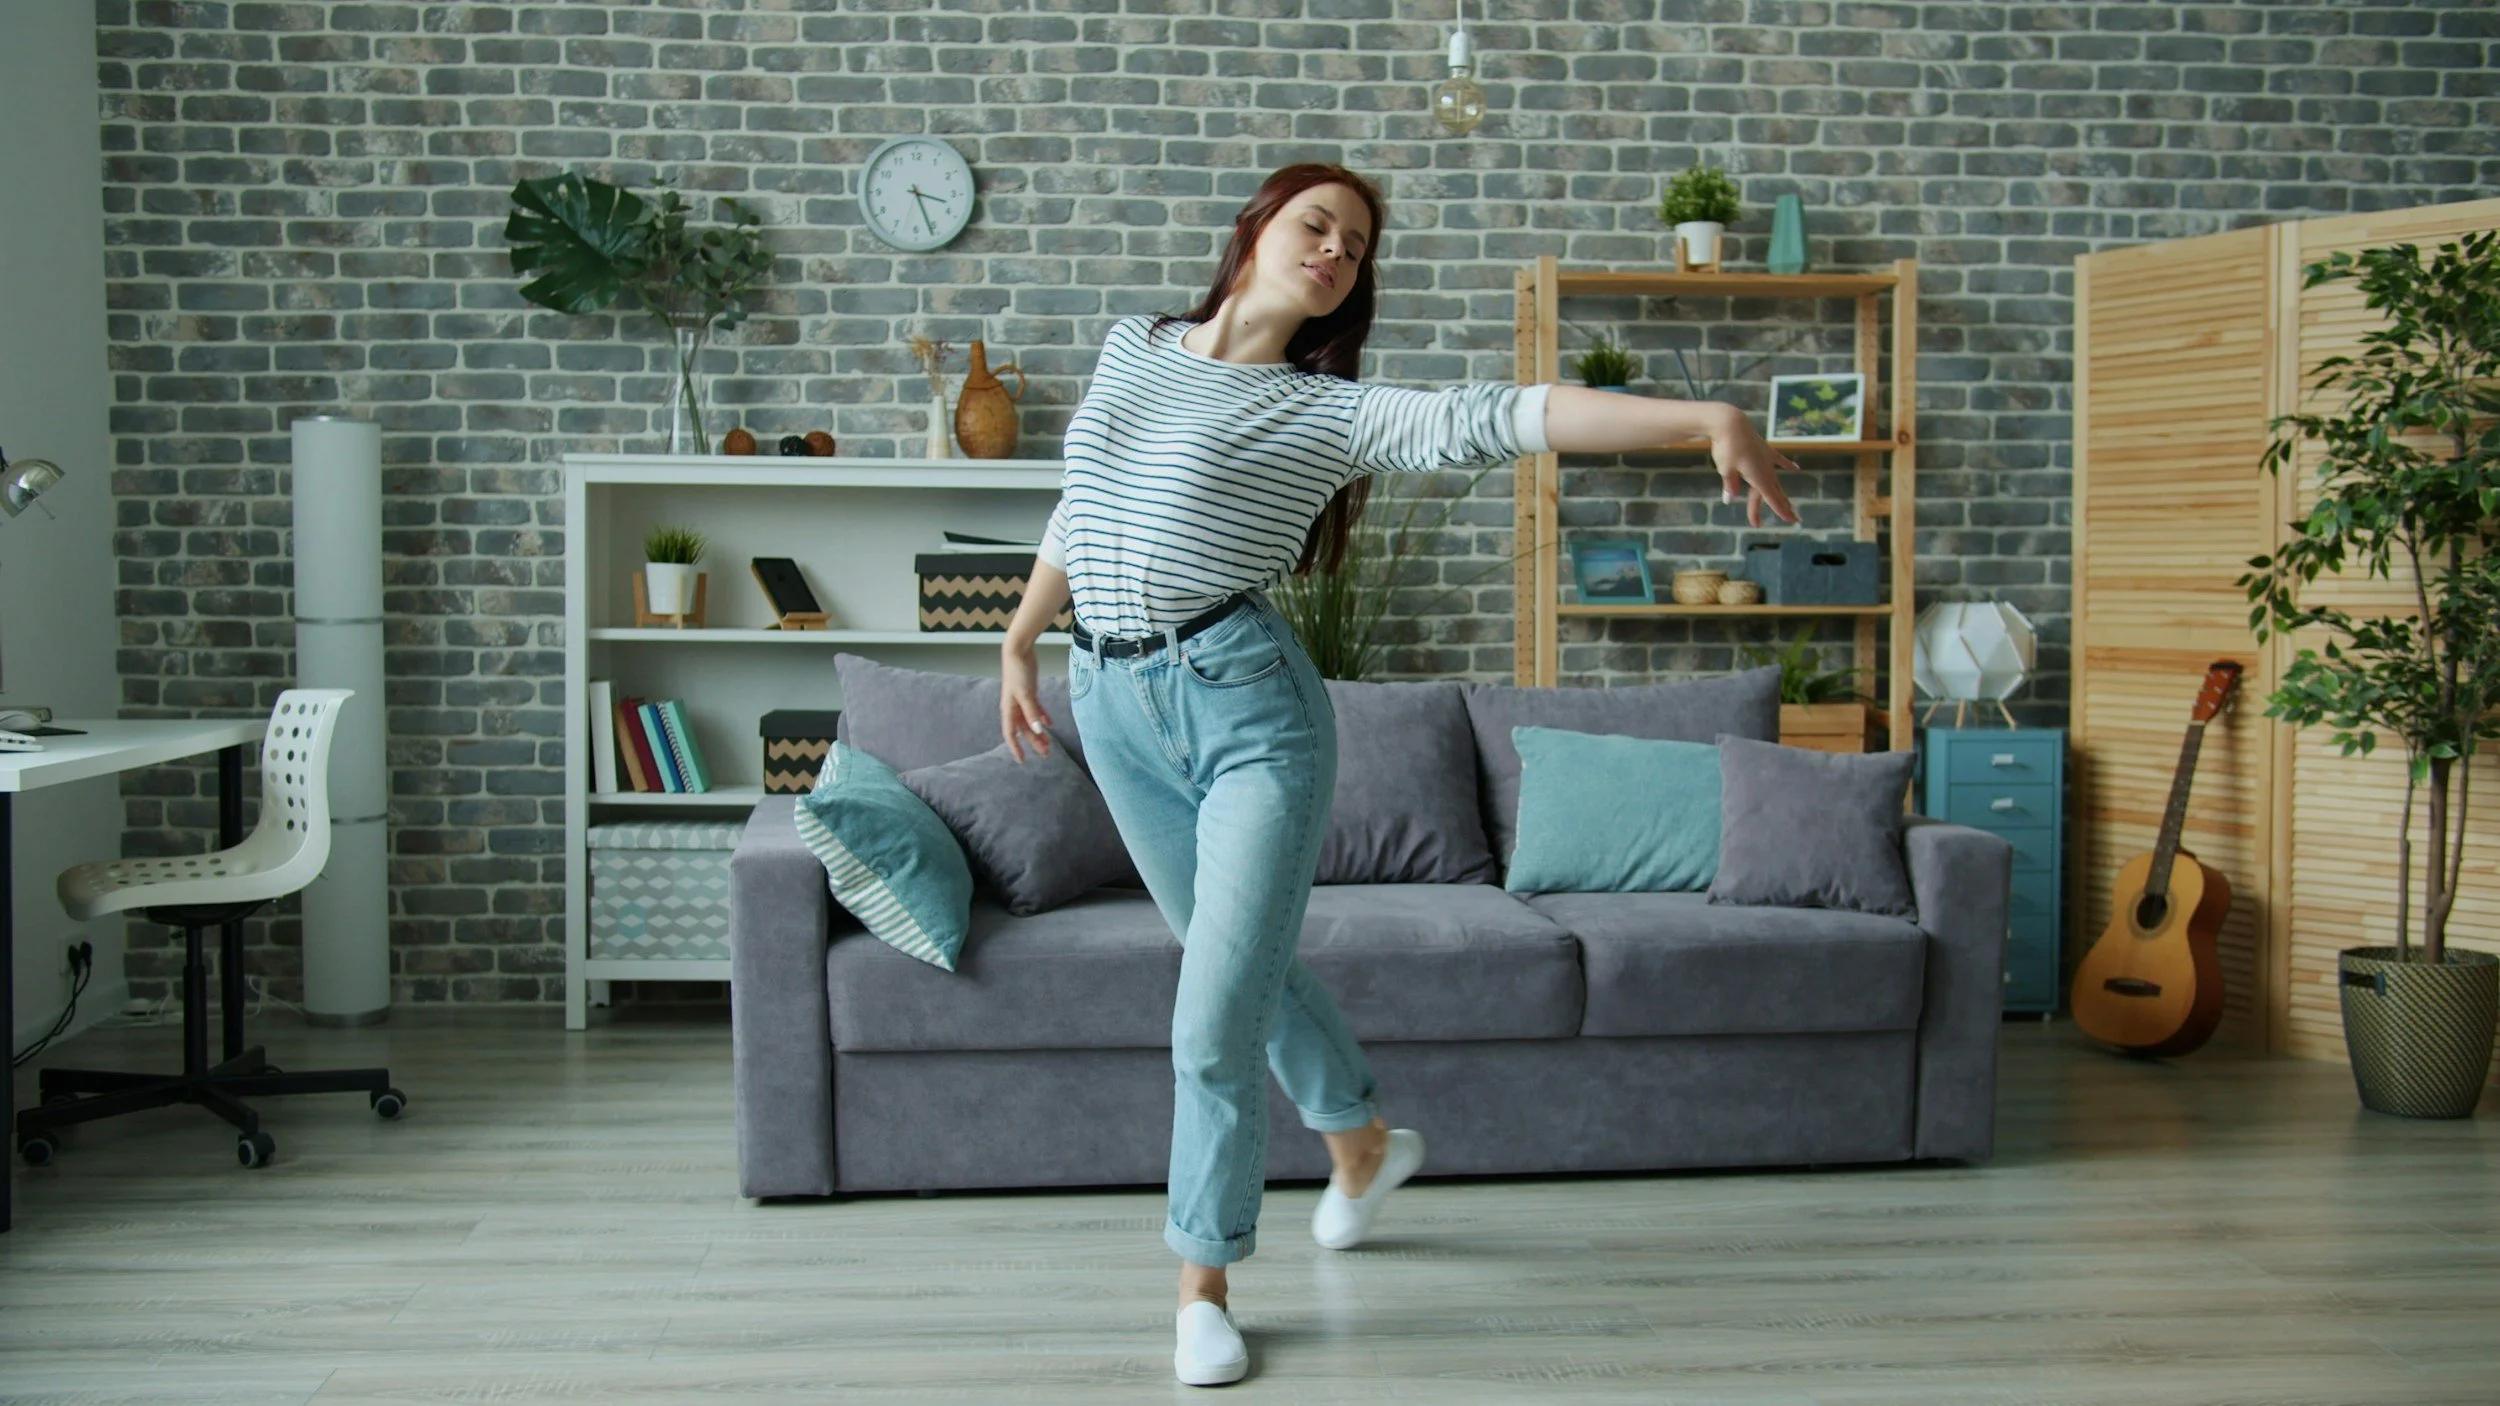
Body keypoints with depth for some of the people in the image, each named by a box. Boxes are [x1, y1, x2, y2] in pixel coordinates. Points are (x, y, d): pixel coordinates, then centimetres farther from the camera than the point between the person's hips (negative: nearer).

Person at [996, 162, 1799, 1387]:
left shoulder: (1333, 414, -2)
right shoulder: (1133, 349, 11)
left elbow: (1501, 418, -15)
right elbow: (1078, 507, 23)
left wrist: (1704, 419, -24)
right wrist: (1019, 641, 25)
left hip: (1245, 699, -4)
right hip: (1113, 702, 5)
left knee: (1216, 1012, -8)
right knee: (1242, 963, 18)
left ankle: (1204, 1284, 11)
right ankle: (1364, 1140, 45)